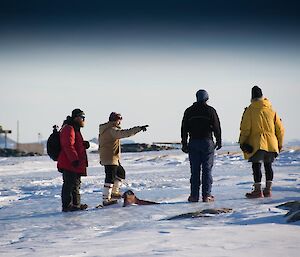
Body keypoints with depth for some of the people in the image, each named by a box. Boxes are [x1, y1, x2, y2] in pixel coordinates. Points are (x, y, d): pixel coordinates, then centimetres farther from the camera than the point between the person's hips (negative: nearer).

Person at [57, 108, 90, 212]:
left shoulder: (75, 129, 20)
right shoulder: (68, 129, -14)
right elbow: (68, 145, -24)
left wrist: (84, 144, 9)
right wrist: (74, 159, -30)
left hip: (75, 164, 11)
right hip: (69, 164, -11)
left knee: (76, 184, 16)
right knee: (69, 185, -9)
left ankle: (76, 204, 24)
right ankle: (67, 205, -8)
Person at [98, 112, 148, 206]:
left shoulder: (105, 130, 17)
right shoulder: (112, 130, -16)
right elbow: (124, 133, -31)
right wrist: (139, 128, -33)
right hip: (110, 159, -11)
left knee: (121, 172, 22)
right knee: (110, 178, -9)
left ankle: (114, 192, 26)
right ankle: (106, 200, -8)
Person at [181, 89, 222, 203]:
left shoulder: (189, 111, 7)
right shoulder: (210, 111, -1)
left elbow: (184, 129, 8)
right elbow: (217, 127, -2)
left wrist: (184, 144, 13)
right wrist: (219, 141, 7)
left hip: (193, 143, 2)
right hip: (207, 142, -2)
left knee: (195, 170, 4)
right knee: (207, 170, 0)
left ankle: (194, 195, 1)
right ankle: (206, 195, -4)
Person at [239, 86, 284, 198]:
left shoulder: (250, 110, -3)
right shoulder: (271, 110, 8)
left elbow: (245, 128, -8)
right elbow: (280, 129, 9)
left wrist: (242, 142, 1)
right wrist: (279, 144, 18)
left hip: (257, 144, -4)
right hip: (271, 144, 4)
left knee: (256, 166, -2)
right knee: (268, 165, 14)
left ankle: (258, 190, -6)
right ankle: (268, 190, 15)